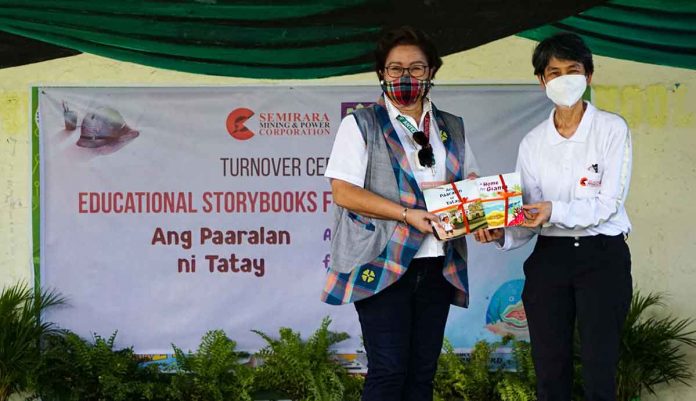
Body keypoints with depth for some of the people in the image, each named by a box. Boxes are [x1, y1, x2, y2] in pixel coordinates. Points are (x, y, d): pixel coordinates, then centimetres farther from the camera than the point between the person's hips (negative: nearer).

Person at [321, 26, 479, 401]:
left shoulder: (452, 128, 16)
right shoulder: (361, 125, 1)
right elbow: (343, 191, -9)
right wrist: (407, 214, -18)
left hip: (437, 266, 5)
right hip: (383, 264, -5)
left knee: (423, 370, 5)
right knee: (389, 370, -10)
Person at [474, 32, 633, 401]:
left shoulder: (611, 129, -4)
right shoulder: (533, 142, 9)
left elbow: (609, 204, -11)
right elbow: (530, 216, 7)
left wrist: (555, 211, -24)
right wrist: (502, 234, -13)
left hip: (602, 256, -4)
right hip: (549, 258, 4)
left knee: (599, 371, -7)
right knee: (550, 371, 4)